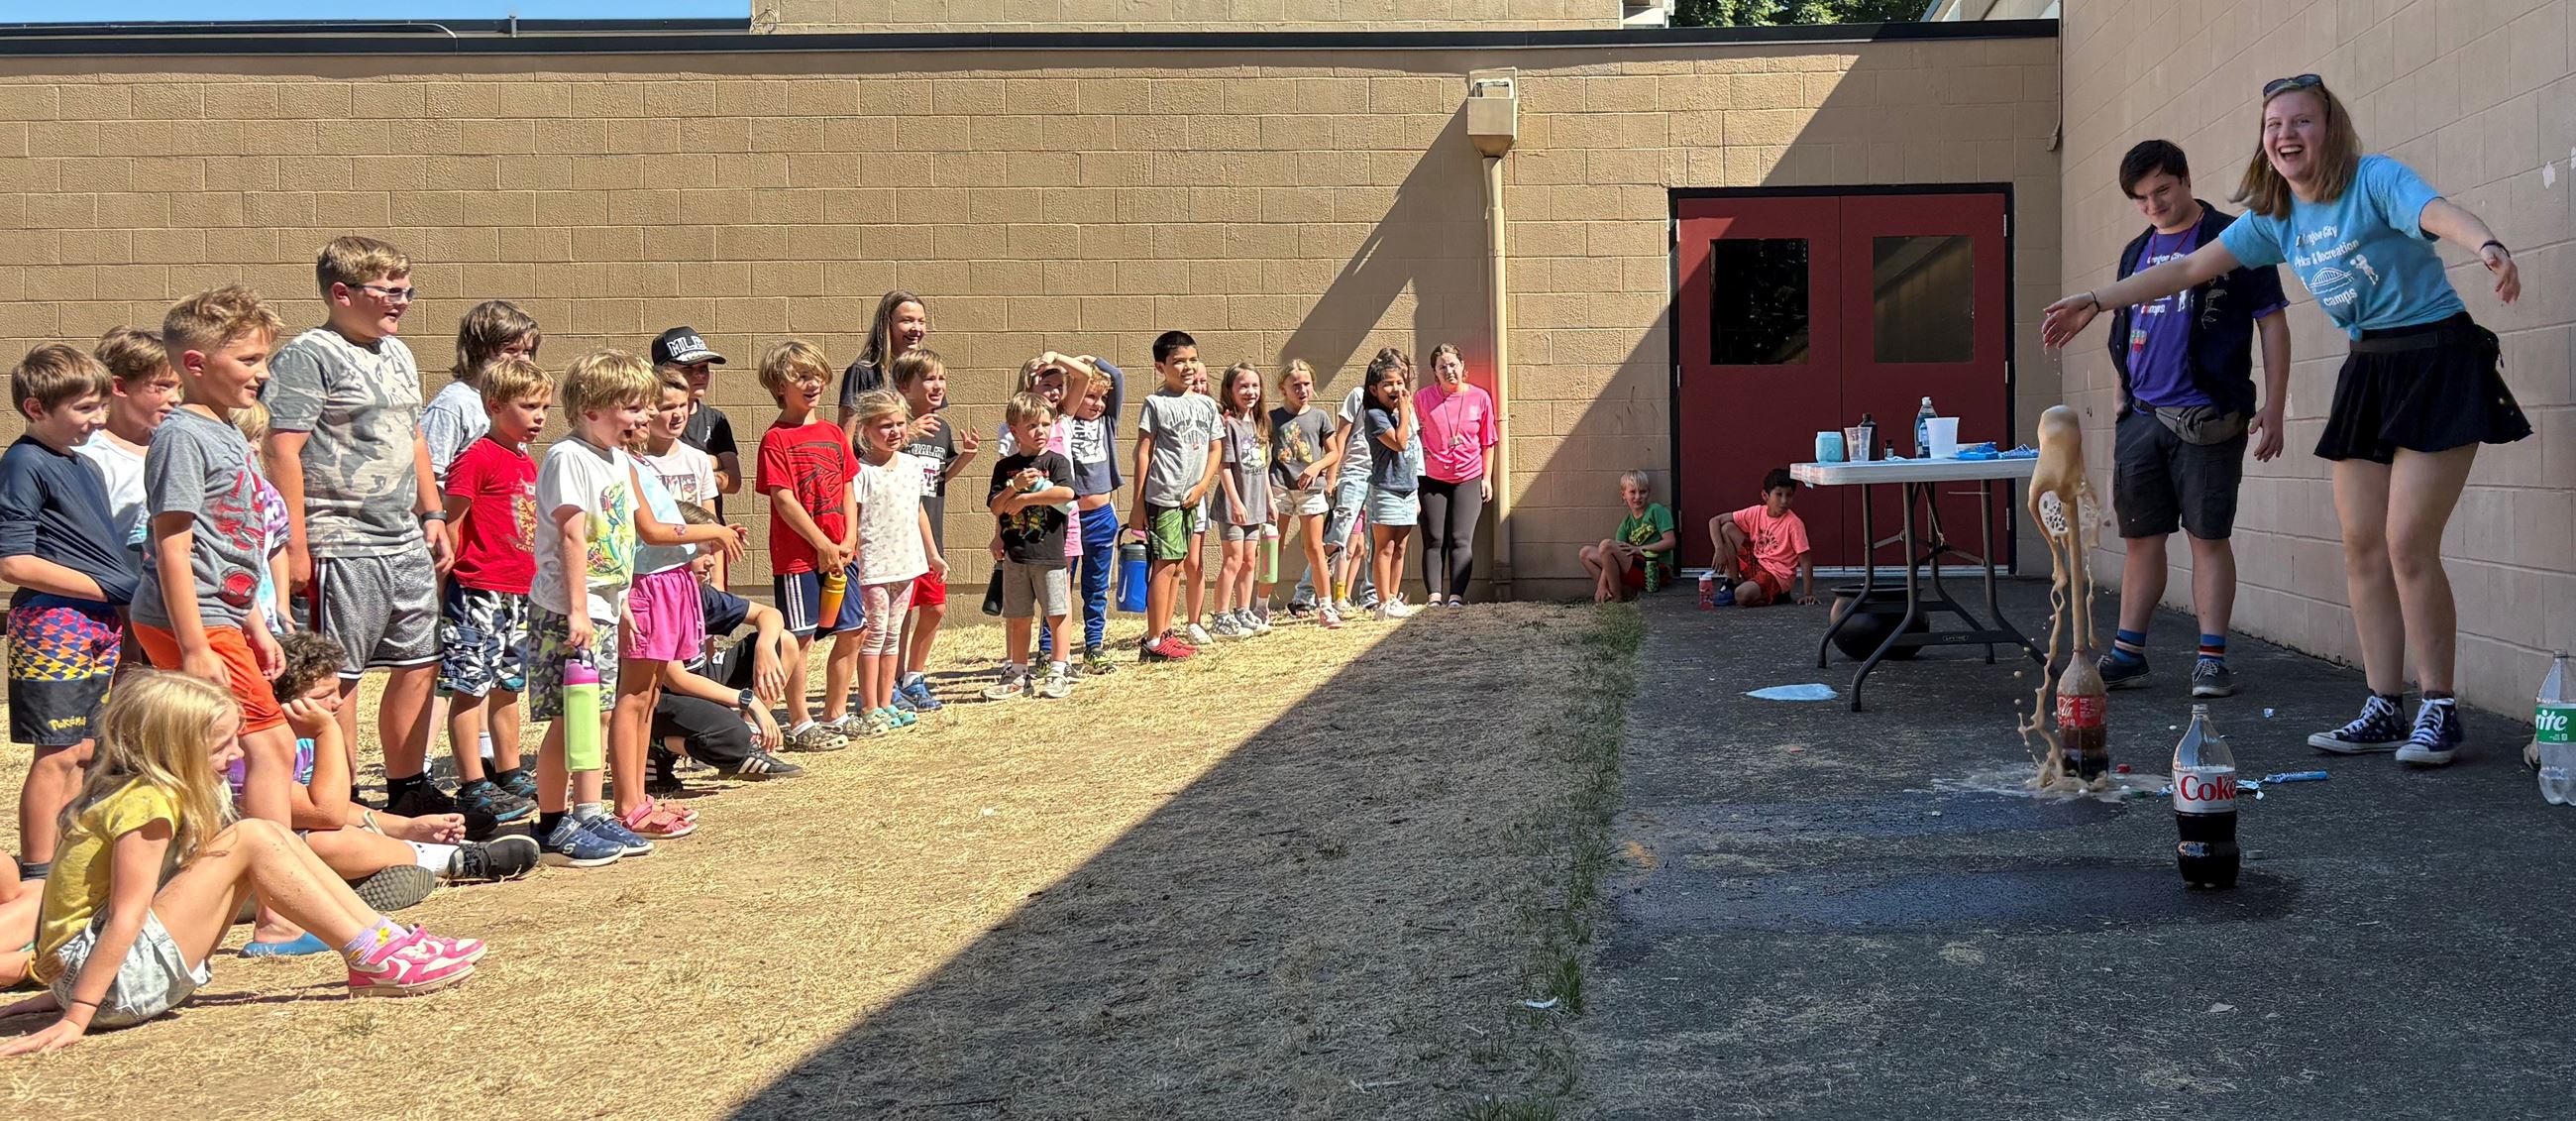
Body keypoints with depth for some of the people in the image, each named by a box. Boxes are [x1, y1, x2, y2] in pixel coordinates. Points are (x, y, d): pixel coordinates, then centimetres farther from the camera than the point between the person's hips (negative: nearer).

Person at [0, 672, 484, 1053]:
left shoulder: (145, 792, 9)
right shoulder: (147, 802, -19)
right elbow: (125, 918, -24)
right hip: (117, 980, -9)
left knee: (272, 836, 2)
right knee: (252, 839, -17)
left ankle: (386, 935, -2)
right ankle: (373, 958, -16)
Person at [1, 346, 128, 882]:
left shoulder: (80, 463, 15)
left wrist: (128, 586, 9)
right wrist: (111, 587, -16)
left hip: (99, 624, 8)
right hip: (53, 622, -8)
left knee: (82, 751, 14)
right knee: (57, 754, -3)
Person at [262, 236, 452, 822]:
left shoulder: (398, 354, 16)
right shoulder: (309, 357, -10)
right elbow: (283, 450, -15)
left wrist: (433, 515, 19)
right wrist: (295, 547, -18)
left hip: (406, 543, 9)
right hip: (341, 546, -9)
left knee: (419, 663, 13)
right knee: (338, 675, -1)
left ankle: (409, 789, 25)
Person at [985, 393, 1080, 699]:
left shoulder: (1056, 461, -1)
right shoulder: (1005, 467, 9)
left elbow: (1066, 492, -19)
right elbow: (995, 506, 2)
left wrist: (1024, 499, -14)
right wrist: (1015, 486, -14)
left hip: (1049, 551, -3)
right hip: (1015, 553, 3)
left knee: (1057, 614, 1)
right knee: (1018, 619, 10)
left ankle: (1058, 673, 10)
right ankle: (1018, 675, 20)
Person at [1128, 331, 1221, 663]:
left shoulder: (1206, 404, 12)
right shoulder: (1155, 403, -4)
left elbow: (1214, 450, 14)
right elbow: (1143, 452, -5)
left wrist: (1202, 485, -2)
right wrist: (1138, 504, -8)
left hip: (1191, 498, 6)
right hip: (1162, 496, -6)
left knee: (1176, 565, 11)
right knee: (1164, 565, -8)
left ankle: (1165, 633, 19)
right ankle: (1153, 642, -5)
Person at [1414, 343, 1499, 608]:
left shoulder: (1480, 397, 0)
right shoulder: (1424, 398, -1)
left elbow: (1488, 442, 6)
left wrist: (1487, 478, 3)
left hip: (1468, 479, 0)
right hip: (1431, 479, 0)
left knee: (1461, 540, -6)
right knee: (1434, 541, -1)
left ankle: (1456, 596, -8)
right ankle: (1434, 596, -4)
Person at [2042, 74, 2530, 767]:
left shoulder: (2375, 180, -13)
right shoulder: (2273, 217, 6)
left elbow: (2439, 213, -33)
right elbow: (2190, 269, 10)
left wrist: (2487, 245, -55)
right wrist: (2095, 301, 7)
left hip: (2437, 359, -7)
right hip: (2367, 371, 7)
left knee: (2408, 543, -11)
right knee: (2362, 546, 3)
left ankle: (2439, 711, 1)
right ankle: (2385, 710, 10)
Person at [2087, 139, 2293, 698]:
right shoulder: (2136, 252, 15)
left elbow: (2272, 323, -2)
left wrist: (2272, 408, -8)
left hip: (2205, 418, -5)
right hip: (2141, 417, 5)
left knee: (2209, 537, -2)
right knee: (2141, 538, 8)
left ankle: (2212, 658, 4)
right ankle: (2126, 654, 14)